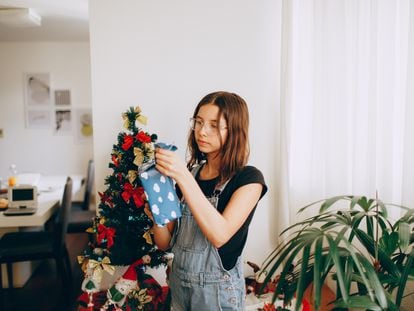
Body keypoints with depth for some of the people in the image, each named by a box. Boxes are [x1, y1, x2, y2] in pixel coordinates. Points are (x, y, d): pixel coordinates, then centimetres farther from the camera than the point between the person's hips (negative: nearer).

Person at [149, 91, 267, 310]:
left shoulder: (249, 179, -12)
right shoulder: (189, 173, 1)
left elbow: (220, 235, -28)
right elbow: (164, 243, 2)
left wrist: (183, 177, -31)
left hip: (218, 290, -4)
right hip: (179, 283, 5)